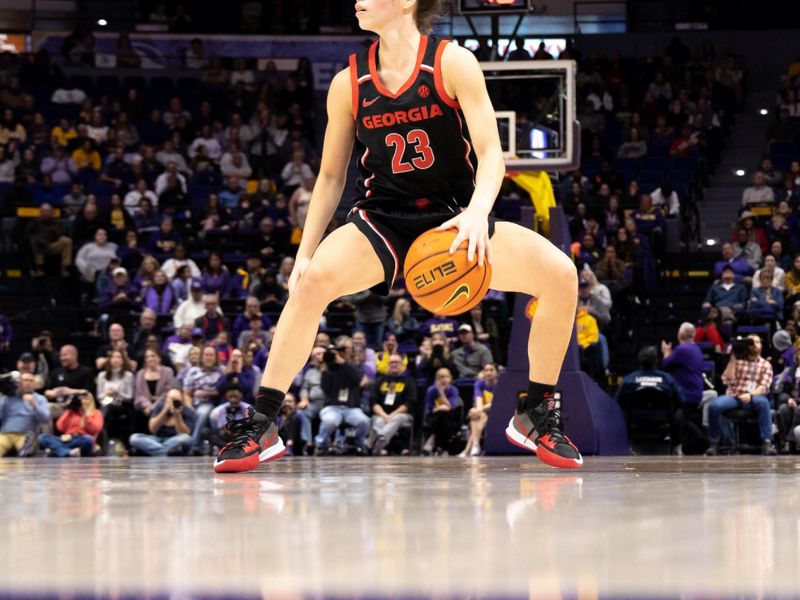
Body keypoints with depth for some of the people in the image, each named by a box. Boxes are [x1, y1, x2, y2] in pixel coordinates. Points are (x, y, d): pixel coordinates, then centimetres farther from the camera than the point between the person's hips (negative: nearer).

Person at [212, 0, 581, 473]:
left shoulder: (453, 63, -9)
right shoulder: (348, 84, -1)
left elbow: (491, 152, -14)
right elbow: (331, 176, 7)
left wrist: (477, 212, -33)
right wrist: (305, 252, -1)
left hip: (455, 220, -1)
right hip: (382, 221, 1)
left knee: (559, 272, -21)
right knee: (314, 279, -29)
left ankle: (535, 416, -2)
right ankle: (261, 427, -20)